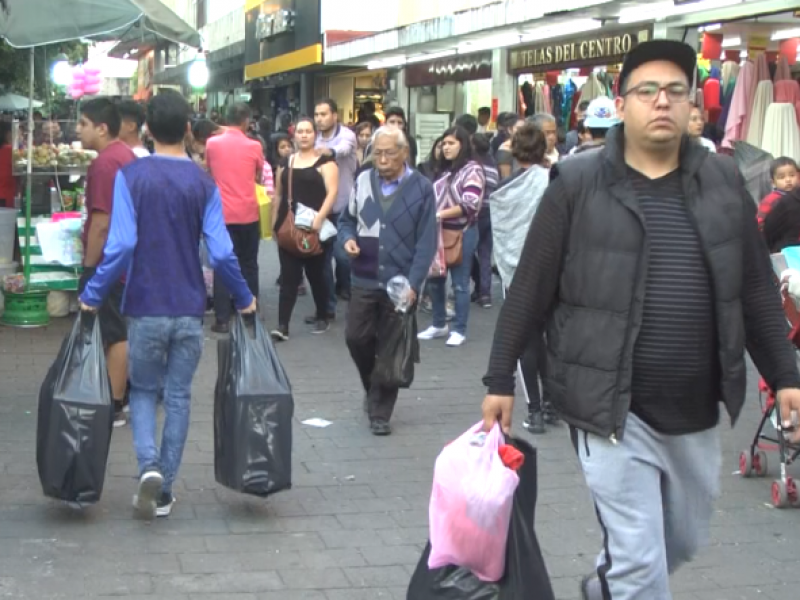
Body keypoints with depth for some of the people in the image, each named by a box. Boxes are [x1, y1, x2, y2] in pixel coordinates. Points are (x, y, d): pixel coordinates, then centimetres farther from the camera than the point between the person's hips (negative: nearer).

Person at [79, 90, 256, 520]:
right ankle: (163, 491, 15)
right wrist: (244, 298, 9)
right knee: (178, 396, 11)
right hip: (190, 309, 1)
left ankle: (149, 467, -8)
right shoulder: (204, 184, -1)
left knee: (143, 390, 15)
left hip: (146, 307, -1)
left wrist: (92, 296, -4)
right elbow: (221, 253, -5)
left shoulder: (131, 177, -7)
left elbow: (121, 245, -14)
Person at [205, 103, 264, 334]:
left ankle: (222, 319, -2)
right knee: (248, 265, 12)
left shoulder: (212, 143, -2)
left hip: (222, 214, 0)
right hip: (248, 214, 0)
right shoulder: (254, 146, -3)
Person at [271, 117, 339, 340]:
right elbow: (278, 194, 18)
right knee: (288, 276, -3)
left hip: (314, 228, -3)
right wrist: (274, 221, 10)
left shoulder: (325, 161, -2)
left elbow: (332, 192, -13)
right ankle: (283, 326, -8)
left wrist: (319, 218, -24)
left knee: (315, 274, 8)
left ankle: (322, 318, 25)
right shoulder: (286, 162, 13)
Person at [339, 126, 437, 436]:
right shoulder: (363, 181, 4)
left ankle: (380, 413, 16)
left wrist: (413, 284, -15)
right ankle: (372, 389, 30)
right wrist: (348, 238, -5)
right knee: (356, 338, 2)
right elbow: (347, 219, 18)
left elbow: (426, 243, -6)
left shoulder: (421, 189, -6)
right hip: (364, 280, 3)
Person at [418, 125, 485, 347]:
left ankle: (459, 330, 7)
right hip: (440, 231, 7)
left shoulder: (472, 170, -8)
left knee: (459, 283, 0)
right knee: (434, 280, 10)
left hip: (462, 233, -7)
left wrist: (440, 214, -19)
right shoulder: (445, 170, 16)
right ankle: (439, 324, 23)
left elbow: (470, 205, -18)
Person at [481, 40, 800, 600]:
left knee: (685, 541, 21)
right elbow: (530, 290, -3)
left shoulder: (723, 181, 2)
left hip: (697, 411, 5)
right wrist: (501, 379, -1)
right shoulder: (579, 184, -8)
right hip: (613, 406, -4)